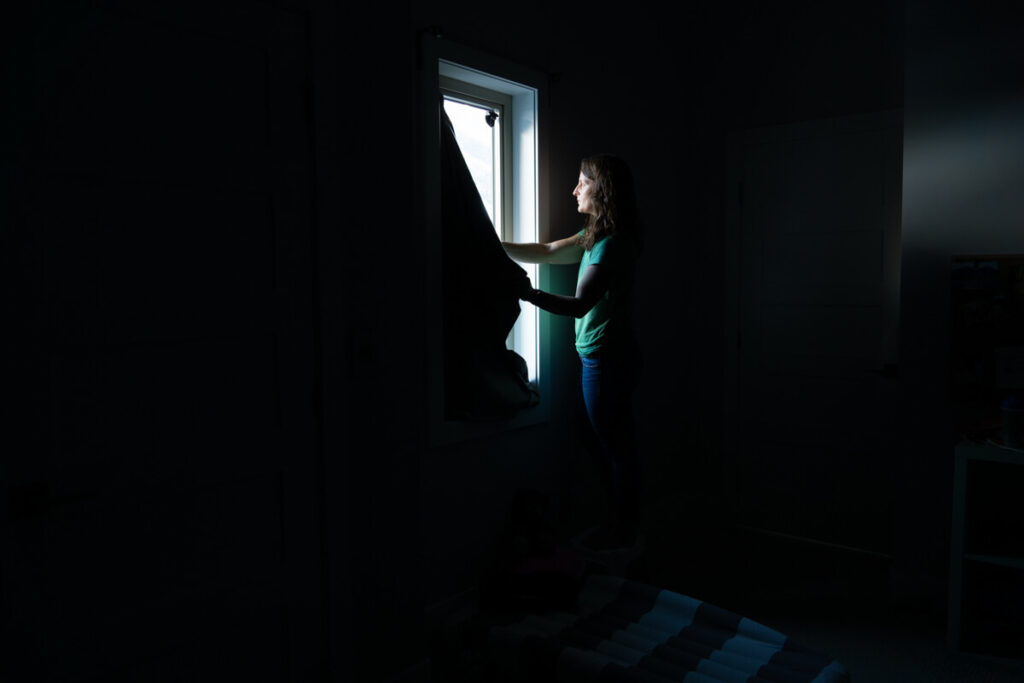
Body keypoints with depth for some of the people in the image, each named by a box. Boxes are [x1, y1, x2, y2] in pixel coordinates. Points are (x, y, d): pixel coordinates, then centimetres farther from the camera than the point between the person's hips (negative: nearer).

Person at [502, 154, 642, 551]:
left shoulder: (611, 244, -19)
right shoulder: (597, 236, 12)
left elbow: (579, 305, -26)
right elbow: (547, 253, 15)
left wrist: (524, 292, -31)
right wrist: (495, 245, 9)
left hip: (606, 358, -10)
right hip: (604, 355, 10)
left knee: (616, 445, 3)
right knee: (611, 444, 17)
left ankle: (623, 531, 18)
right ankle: (620, 521, 31)